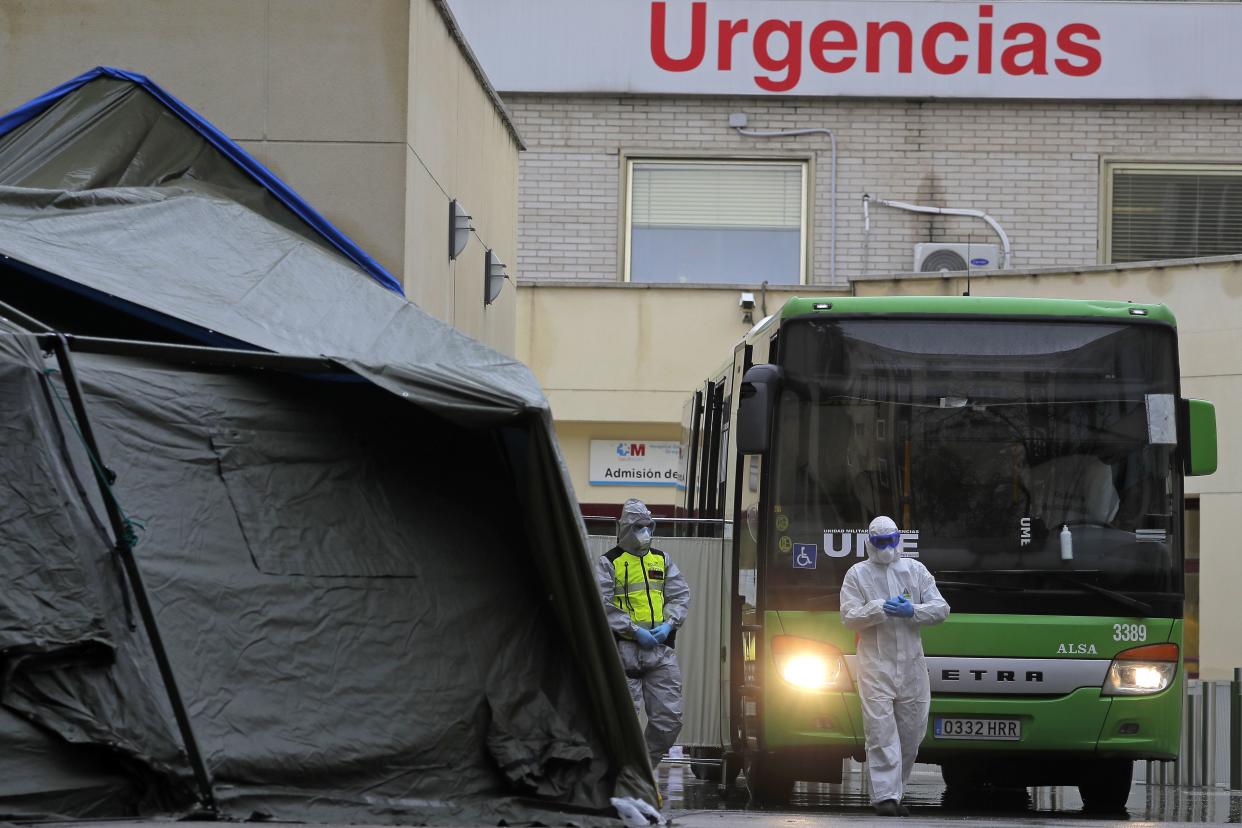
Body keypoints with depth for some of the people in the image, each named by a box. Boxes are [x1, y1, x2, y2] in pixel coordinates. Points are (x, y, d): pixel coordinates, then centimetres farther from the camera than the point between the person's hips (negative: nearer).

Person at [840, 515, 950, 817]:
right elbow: (848, 616, -4)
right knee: (881, 730, -10)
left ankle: (894, 793, 18)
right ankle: (885, 795, -13)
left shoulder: (915, 570, 11)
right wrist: (880, 610, -18)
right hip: (875, 666, -3)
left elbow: (941, 609, 5)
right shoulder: (857, 574, 5)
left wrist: (913, 611, -13)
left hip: (912, 665, 3)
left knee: (911, 730, 6)